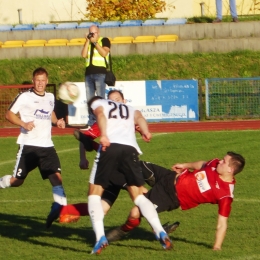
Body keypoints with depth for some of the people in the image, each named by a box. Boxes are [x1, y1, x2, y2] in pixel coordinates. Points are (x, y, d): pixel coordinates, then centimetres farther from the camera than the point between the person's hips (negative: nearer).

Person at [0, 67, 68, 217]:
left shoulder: (50, 97, 13)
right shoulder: (25, 97, -6)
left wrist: (57, 121, 11)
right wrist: (23, 124, -21)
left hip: (47, 145, 4)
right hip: (29, 145, -4)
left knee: (57, 176, -11)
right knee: (17, 181, 0)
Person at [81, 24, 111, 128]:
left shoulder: (104, 40, 4)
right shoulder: (88, 42, 19)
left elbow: (104, 53, -12)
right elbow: (84, 55, 4)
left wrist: (95, 42, -9)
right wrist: (87, 41, 0)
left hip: (100, 73, -6)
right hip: (88, 73, 6)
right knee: (89, 99, 4)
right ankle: (91, 122, 6)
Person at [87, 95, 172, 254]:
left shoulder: (97, 103, 23)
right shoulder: (129, 109, 36)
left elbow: (100, 114, -1)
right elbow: (139, 117, 13)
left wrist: (103, 136, -17)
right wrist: (146, 132, -5)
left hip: (110, 146, -3)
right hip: (130, 149, 3)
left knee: (95, 192, 8)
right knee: (138, 195, 13)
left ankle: (100, 237, -10)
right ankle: (161, 233, -5)